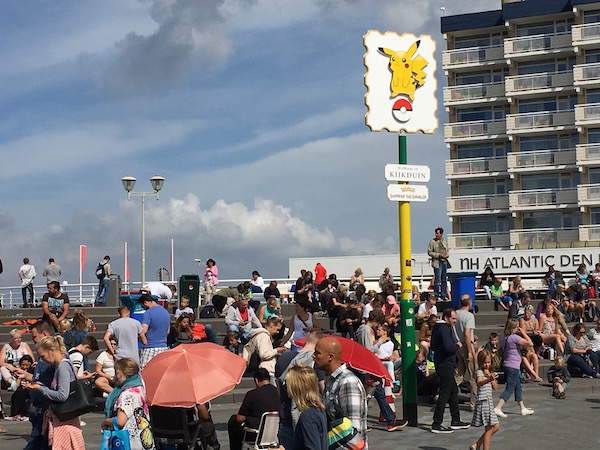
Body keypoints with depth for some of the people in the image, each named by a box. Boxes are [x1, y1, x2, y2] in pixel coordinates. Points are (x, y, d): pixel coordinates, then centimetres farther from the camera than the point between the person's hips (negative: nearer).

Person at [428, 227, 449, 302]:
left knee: (444, 280, 9)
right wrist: (439, 255, -14)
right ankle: (436, 296, -1)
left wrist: (446, 255, -1)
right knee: (437, 280, -7)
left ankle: (443, 295, 16)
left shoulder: (445, 241, 13)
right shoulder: (432, 241, -2)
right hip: (437, 262, -5)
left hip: (444, 262, 6)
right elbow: (429, 252, -5)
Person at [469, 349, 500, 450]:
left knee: (495, 426, 12)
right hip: (483, 402, -9)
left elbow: (495, 387, 8)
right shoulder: (479, 372, -12)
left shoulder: (490, 372, 15)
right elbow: (479, 383, -35)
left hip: (489, 402, 9)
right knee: (489, 428, -5)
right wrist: (488, 379, -54)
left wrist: (490, 377, -5)